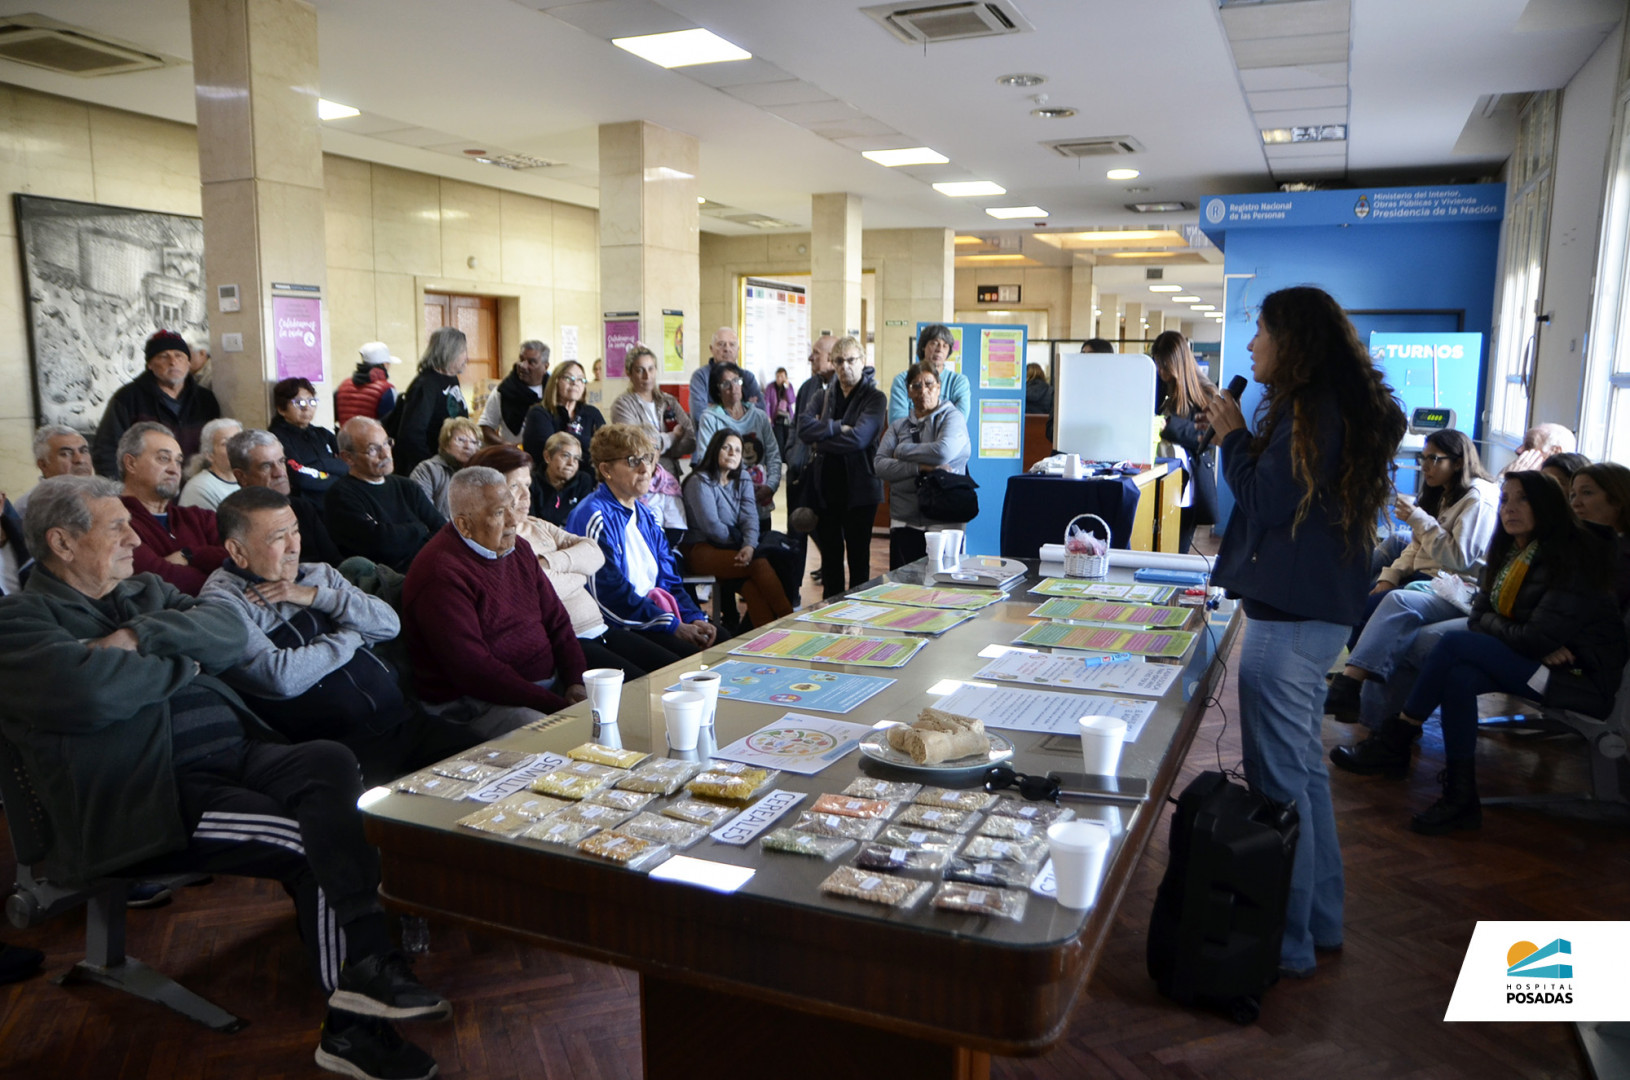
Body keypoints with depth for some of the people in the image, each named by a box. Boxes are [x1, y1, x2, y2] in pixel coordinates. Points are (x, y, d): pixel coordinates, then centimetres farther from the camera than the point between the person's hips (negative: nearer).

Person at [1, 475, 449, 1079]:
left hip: (234, 755, 6)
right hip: (152, 795, -6)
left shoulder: (144, 593, 24)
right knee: (312, 842, -26)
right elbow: (90, 690, -19)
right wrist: (182, 664, -3)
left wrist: (141, 635, -8)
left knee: (331, 763, -23)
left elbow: (231, 635, 7)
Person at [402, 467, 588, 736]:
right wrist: (556, 705, -22)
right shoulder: (441, 573, -16)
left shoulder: (517, 548, 11)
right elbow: (473, 671, -21)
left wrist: (576, 683, -5)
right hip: (476, 702, -8)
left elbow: (557, 621, 14)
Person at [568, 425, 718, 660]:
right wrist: (673, 627, -18)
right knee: (694, 656, -26)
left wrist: (695, 617, -1)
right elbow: (609, 593, -18)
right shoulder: (593, 517, -11)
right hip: (618, 629, -8)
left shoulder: (646, 515, 18)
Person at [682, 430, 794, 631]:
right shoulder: (699, 482, -6)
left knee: (751, 582, -28)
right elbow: (711, 526, -15)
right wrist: (742, 543, -7)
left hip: (734, 547, 6)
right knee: (760, 565, -27)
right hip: (701, 550, -6)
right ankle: (789, 621, -25)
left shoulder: (743, 482, 14)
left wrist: (750, 546, -22)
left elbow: (750, 519, -2)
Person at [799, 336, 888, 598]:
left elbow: (859, 438, -17)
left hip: (858, 488, -4)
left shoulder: (875, 398, -2)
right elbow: (803, 427, -5)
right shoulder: (823, 396, 12)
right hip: (825, 487, 5)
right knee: (830, 555, 12)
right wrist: (838, 427, -16)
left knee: (858, 556, 4)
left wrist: (821, 440, -8)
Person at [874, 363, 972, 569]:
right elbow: (880, 466, -1)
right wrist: (921, 467, -15)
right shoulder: (898, 426, 13)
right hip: (903, 523, 3)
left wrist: (903, 451, -3)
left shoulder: (952, 418, 3)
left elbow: (944, 451, -17)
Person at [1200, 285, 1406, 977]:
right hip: (1318, 609, 11)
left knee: (1278, 779, -3)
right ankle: (1320, 921, 33)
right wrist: (1237, 438, 10)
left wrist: (1233, 437, -7)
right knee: (1303, 766, 19)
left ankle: (1287, 944, 8)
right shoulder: (1341, 406, 15)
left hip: (1291, 619, -11)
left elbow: (1268, 502, -17)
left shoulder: (1310, 411, -16)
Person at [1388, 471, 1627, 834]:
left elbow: (1541, 637, -22)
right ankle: (1461, 798, -23)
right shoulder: (1508, 553, 11)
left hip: (1582, 676, -7)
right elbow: (1479, 615, 5)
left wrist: (1493, 627, -5)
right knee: (1458, 677, -25)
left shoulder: (1571, 557, -15)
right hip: (1535, 666, 7)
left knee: (1455, 644, -23)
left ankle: (1398, 736, -13)